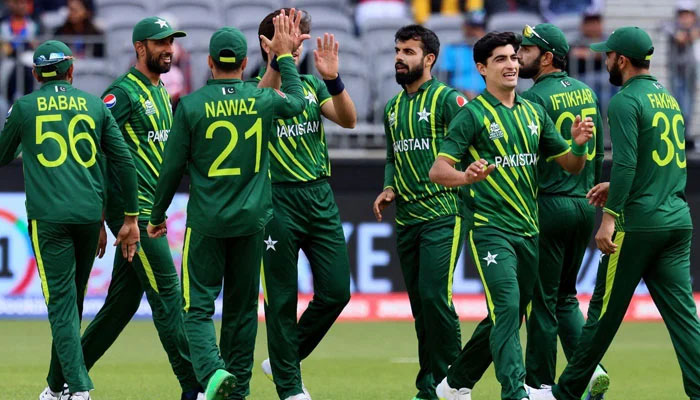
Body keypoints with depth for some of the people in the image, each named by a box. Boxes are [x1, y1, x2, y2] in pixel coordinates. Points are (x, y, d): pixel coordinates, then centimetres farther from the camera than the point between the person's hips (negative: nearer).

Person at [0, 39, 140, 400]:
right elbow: (124, 161, 5)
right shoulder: (95, 105, 10)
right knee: (73, 299, 15)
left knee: (61, 301, -4)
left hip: (48, 217, -3)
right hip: (90, 214, 3)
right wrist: (130, 218, 10)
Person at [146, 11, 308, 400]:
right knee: (243, 306, 13)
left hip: (206, 222, -3)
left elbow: (173, 167, -3)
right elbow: (297, 101, 22)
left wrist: (157, 215, 10)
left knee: (199, 305, -1)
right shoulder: (262, 100, -3)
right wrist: (285, 57, 30)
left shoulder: (192, 105, -8)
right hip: (251, 221, 3)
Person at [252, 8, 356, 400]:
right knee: (283, 299, 0)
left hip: (321, 197, 5)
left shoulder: (312, 85, 13)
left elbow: (348, 119, -2)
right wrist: (278, 59, -39)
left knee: (336, 291, 3)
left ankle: (286, 360, 22)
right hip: (278, 198, -5)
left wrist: (333, 78, -19)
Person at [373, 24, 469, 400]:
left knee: (434, 295, -16)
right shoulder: (393, 108, 15)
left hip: (443, 216, -7)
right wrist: (388, 189, 9)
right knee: (419, 302, 9)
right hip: (406, 218, 7)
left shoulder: (447, 99, -7)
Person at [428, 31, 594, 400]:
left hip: (528, 231, 6)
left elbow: (571, 165, 15)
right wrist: (466, 177, -33)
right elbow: (438, 170, -11)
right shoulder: (473, 114, -5)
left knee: (507, 315, 12)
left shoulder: (534, 113, 13)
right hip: (491, 230, -6)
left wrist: (579, 144, -7)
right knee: (507, 307, -20)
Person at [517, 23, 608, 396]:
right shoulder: (587, 92, 10)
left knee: (543, 300, 0)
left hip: (548, 205, -7)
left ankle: (539, 385, 5)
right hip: (584, 206, 7)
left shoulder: (535, 98, -13)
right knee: (565, 296, 17)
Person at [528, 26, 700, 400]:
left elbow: (626, 164, -19)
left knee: (605, 310, 3)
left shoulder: (626, 101, -9)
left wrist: (610, 218, -20)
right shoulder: (668, 99, 16)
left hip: (638, 222, -7)